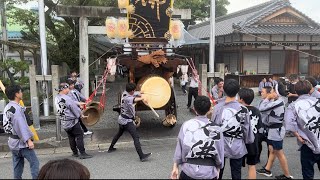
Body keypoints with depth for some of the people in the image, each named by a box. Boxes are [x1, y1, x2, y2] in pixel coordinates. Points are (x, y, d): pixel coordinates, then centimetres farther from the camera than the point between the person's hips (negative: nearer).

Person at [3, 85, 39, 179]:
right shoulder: (16, 108, -20)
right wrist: (28, 140, -24)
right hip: (21, 142, -9)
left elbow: (8, 124, 14)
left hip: (12, 141, 10)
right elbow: (21, 126, -24)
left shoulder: (7, 108, 10)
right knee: (34, 162, -4)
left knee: (17, 165, 16)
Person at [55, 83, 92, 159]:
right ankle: (82, 153, -2)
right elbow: (74, 108, -14)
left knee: (71, 137, 18)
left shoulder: (56, 98, 5)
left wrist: (77, 104, 13)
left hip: (64, 123, 8)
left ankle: (75, 153, 26)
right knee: (79, 136, -2)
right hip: (72, 122, -8)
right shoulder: (66, 98, -22)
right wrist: (80, 115, 1)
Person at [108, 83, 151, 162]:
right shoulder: (127, 98, -26)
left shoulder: (125, 93, 1)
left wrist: (143, 97, -7)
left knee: (119, 134, 30)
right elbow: (134, 100, -48)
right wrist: (142, 98, -60)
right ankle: (141, 156, -22)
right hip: (127, 121, -10)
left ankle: (111, 148, 46)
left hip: (121, 119, 10)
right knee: (136, 137, -15)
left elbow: (137, 94, 6)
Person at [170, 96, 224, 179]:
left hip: (189, 170, 0)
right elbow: (220, 151, -1)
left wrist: (175, 166, 8)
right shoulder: (216, 129, -9)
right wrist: (218, 169, 15)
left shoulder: (186, 125, -9)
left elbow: (180, 147, -3)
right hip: (209, 172, 0)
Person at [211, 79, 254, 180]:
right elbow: (247, 129, -8)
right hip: (237, 147, -1)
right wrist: (248, 140, 12)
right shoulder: (243, 109, -15)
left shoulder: (218, 108, -14)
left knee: (218, 172, 17)